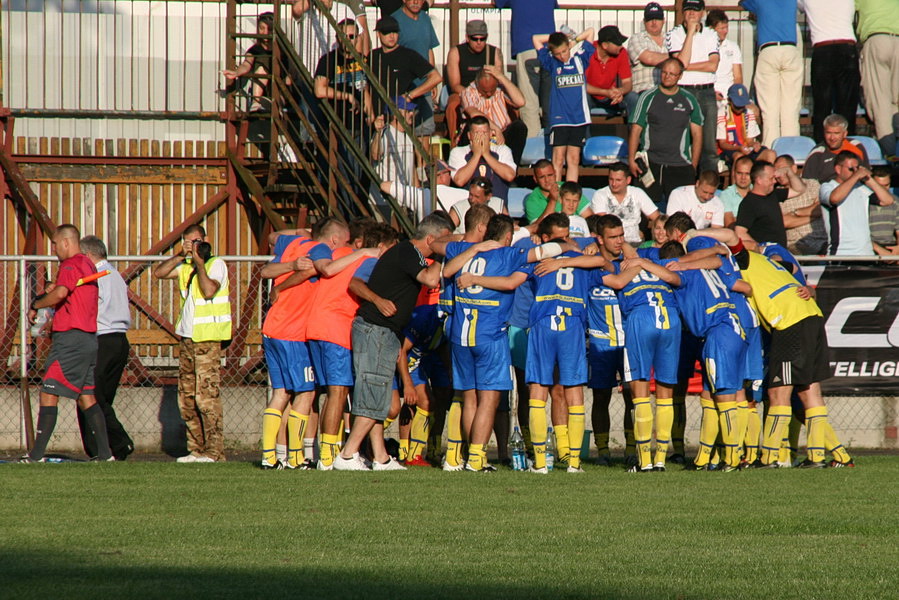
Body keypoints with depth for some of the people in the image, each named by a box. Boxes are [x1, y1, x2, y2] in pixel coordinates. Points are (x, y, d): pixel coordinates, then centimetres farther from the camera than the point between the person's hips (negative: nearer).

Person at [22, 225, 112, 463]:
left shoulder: (70, 265, -11)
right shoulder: (88, 265, 19)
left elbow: (60, 293, -28)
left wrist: (36, 305, -14)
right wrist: (53, 290, 14)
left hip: (70, 337, -9)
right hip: (90, 338, 9)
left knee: (49, 394, -8)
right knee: (86, 397, 12)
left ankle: (37, 454, -12)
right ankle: (105, 453, 7)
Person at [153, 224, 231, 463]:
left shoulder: (216, 264, -4)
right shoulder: (186, 266, 16)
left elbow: (209, 291, -19)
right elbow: (158, 273, 10)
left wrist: (199, 261, -12)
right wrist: (181, 256, 0)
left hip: (207, 339, -8)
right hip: (187, 338, 8)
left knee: (206, 396, -11)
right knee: (186, 398, 7)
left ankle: (214, 451, -10)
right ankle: (196, 450, 11)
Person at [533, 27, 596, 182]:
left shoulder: (580, 59, 8)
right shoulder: (552, 63, 6)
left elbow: (590, 32, 15)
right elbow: (536, 39, 9)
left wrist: (574, 41, 11)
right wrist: (554, 37, 10)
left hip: (579, 117, 1)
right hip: (559, 117, -1)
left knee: (574, 159, 3)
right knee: (558, 159, -5)